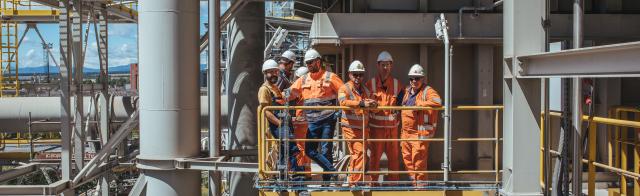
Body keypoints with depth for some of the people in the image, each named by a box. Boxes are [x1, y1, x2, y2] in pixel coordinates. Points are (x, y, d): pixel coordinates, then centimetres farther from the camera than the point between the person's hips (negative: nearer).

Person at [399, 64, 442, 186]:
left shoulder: (428, 91, -9)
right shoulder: (407, 91, 15)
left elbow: (437, 102, -29)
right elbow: (403, 108, 31)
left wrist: (419, 104, -24)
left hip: (420, 133, -8)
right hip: (406, 132, 8)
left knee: (418, 161, -8)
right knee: (407, 159, 14)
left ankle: (421, 185, 1)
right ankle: (414, 183, 26)